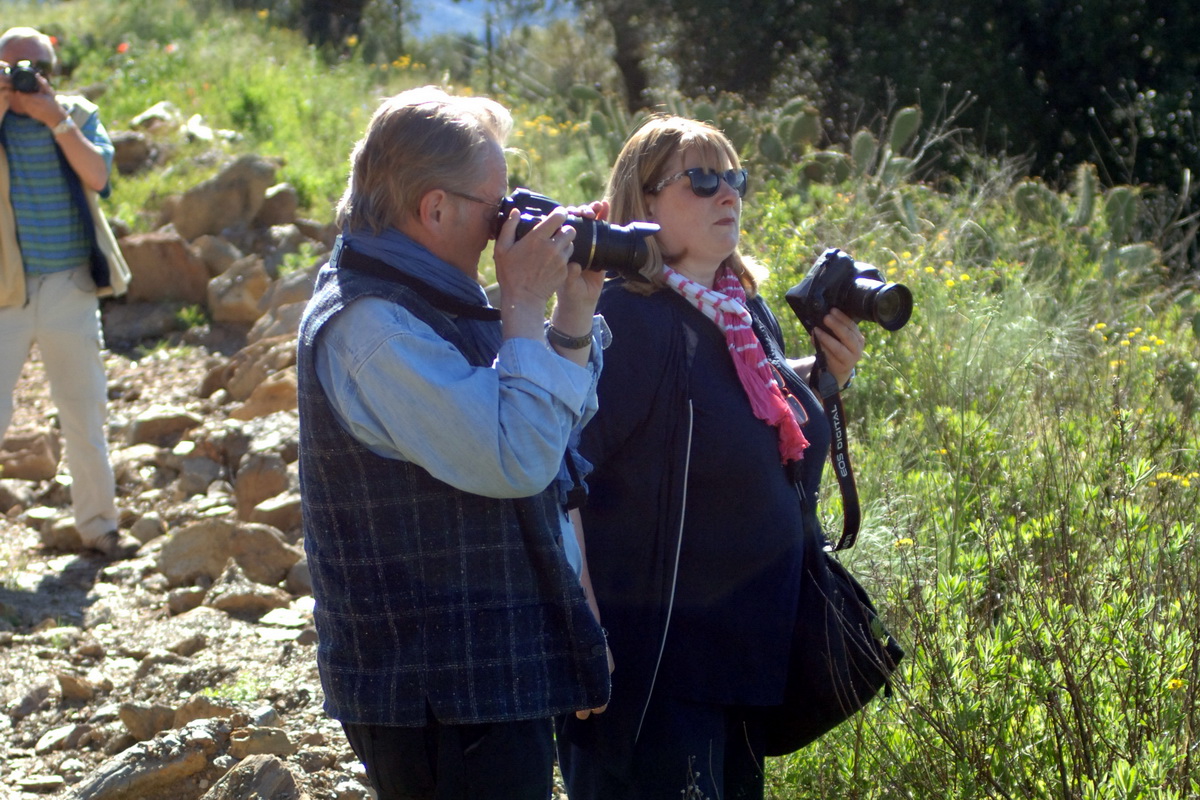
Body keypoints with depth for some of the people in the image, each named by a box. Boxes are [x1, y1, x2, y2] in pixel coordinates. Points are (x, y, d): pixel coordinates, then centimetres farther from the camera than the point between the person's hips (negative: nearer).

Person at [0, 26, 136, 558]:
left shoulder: (80, 116, 4)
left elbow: (97, 175, -11)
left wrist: (54, 117, -17)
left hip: (70, 290, 3)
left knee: (85, 412, 12)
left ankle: (98, 524, 25)